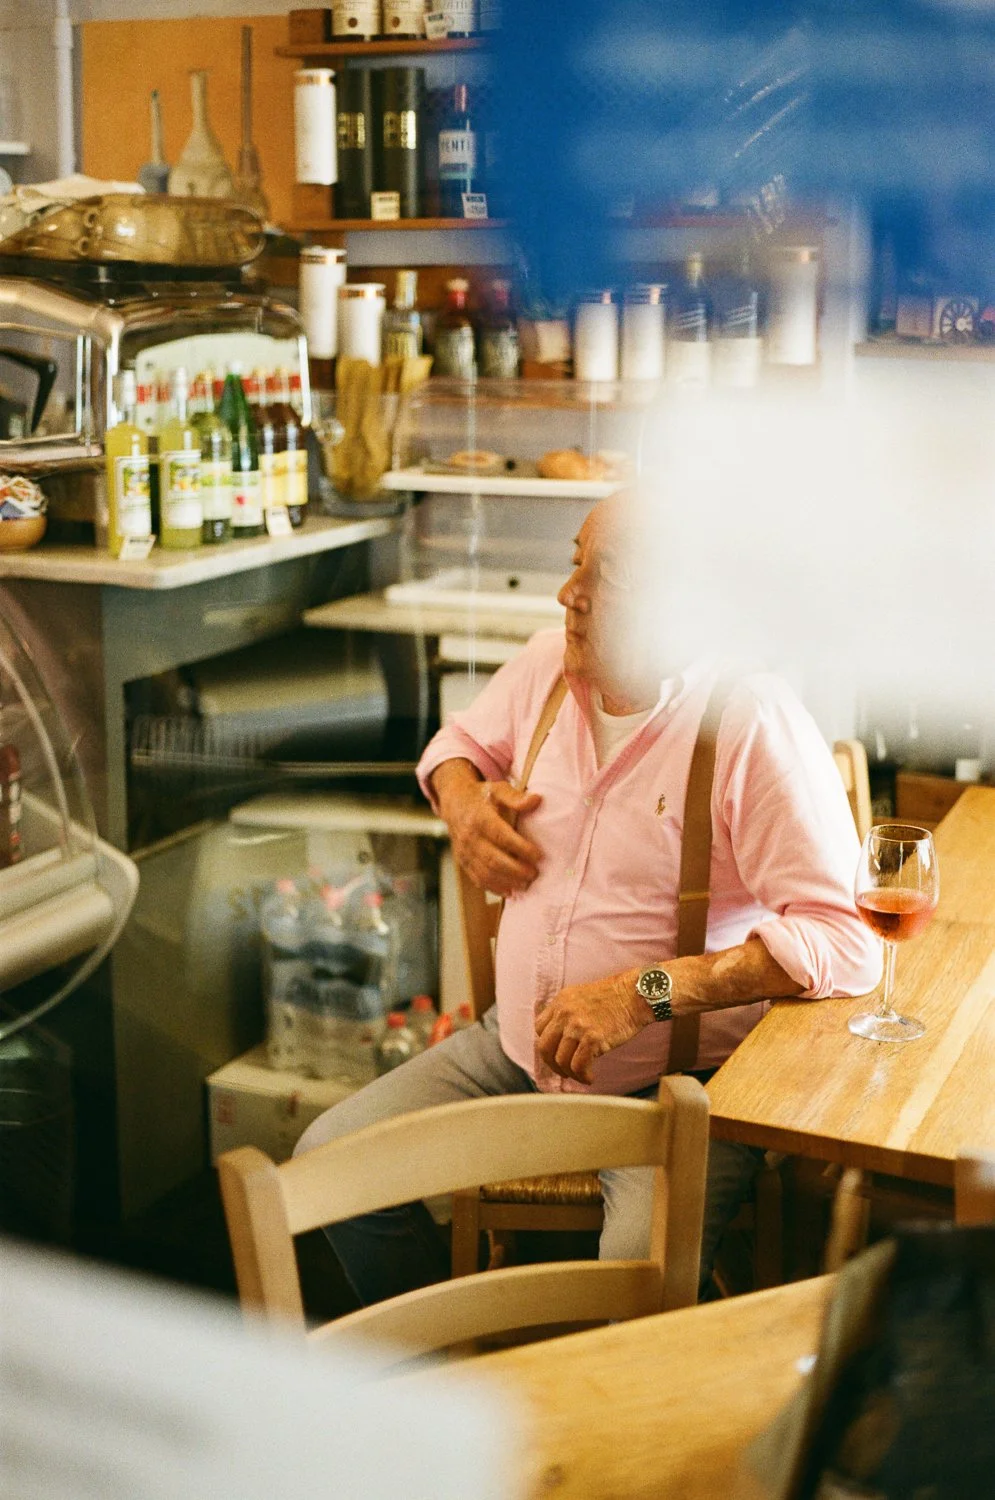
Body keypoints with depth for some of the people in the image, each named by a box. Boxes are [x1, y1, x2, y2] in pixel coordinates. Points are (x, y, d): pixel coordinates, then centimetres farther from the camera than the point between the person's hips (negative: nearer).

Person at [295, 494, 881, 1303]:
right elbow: (461, 740, 25)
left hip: (677, 1085, -6)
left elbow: (845, 940, -26)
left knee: (643, 1269, -33)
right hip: (517, 1048, 7)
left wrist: (646, 992, -29)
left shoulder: (755, 725, -20)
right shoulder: (549, 661, 1)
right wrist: (463, 801, 0)